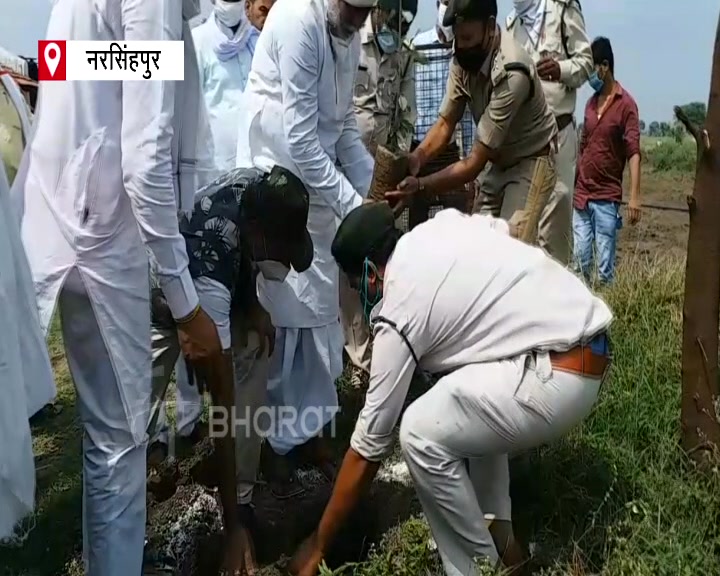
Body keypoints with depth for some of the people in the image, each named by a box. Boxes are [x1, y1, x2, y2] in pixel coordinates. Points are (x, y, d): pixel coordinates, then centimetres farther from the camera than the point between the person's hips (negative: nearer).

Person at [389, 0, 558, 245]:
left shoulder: (511, 74, -33)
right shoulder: (464, 59, -12)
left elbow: (475, 162, -33)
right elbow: (445, 123, -8)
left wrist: (419, 186, -39)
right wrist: (417, 157, -27)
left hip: (529, 164, -7)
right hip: (499, 163, 7)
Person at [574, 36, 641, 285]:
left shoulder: (626, 104, -7)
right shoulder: (591, 102, 13)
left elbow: (633, 152, -12)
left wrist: (634, 197, -20)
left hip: (606, 198, -6)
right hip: (581, 194, 6)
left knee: (605, 266, 0)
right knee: (579, 261, 6)